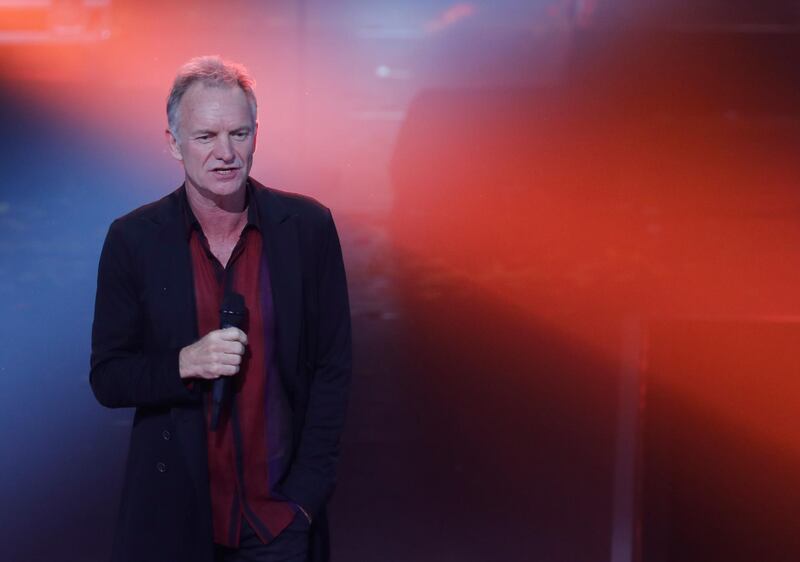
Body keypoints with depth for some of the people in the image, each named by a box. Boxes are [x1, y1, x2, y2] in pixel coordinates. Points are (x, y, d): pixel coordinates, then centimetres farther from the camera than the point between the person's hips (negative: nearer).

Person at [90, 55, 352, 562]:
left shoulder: (308, 227, -4)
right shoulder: (133, 239, -4)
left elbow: (332, 367, 0)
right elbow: (106, 378, -1)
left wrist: (305, 496, -6)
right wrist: (185, 363, -20)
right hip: (174, 516, 0)